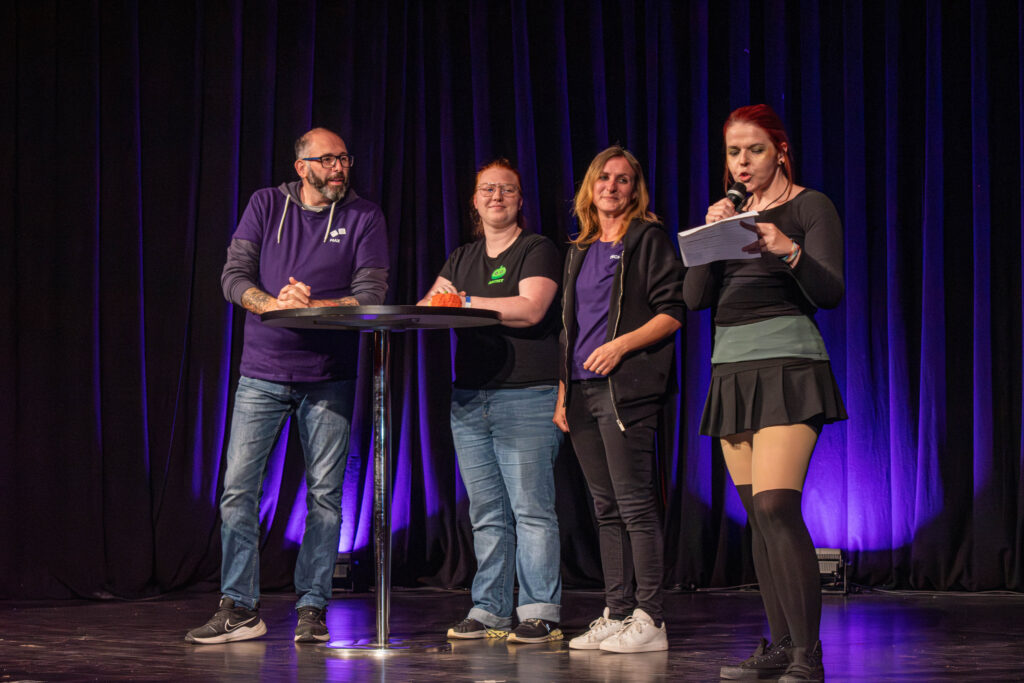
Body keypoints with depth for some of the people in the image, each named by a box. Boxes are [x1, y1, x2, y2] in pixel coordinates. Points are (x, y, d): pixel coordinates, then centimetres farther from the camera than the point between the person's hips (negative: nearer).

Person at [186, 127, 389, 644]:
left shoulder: (363, 217, 2)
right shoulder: (266, 206, 6)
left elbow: (371, 294, -8)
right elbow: (234, 276, -2)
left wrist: (312, 306, -22)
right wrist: (273, 304, -22)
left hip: (329, 377, -1)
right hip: (262, 372, 1)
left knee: (325, 495, 1)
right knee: (239, 490, -3)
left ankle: (312, 609, 9)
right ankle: (238, 608, 4)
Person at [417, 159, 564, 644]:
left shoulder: (538, 250, 2)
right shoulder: (461, 259, 21)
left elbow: (530, 309, -14)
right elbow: (425, 309, 13)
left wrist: (463, 301, -12)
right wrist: (435, 300, -12)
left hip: (527, 398, -6)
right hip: (469, 399, 6)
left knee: (531, 508, -8)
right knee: (487, 514, 6)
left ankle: (539, 613, -7)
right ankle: (489, 611, 9)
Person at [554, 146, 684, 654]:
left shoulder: (648, 239, 1)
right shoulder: (579, 251, 20)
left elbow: (673, 312, -7)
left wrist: (622, 343, -18)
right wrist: (562, 394, 15)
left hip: (627, 389, -7)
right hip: (582, 391, 7)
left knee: (635, 506, -9)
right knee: (606, 509, 7)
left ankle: (649, 620, -8)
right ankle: (616, 614, 10)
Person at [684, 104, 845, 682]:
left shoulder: (809, 206, 0)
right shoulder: (729, 212, 17)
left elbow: (831, 293, -11)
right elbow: (695, 297, 7)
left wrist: (789, 250, -28)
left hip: (787, 363, -6)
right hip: (732, 369, 7)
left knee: (776, 508, -18)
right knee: (758, 516, 5)